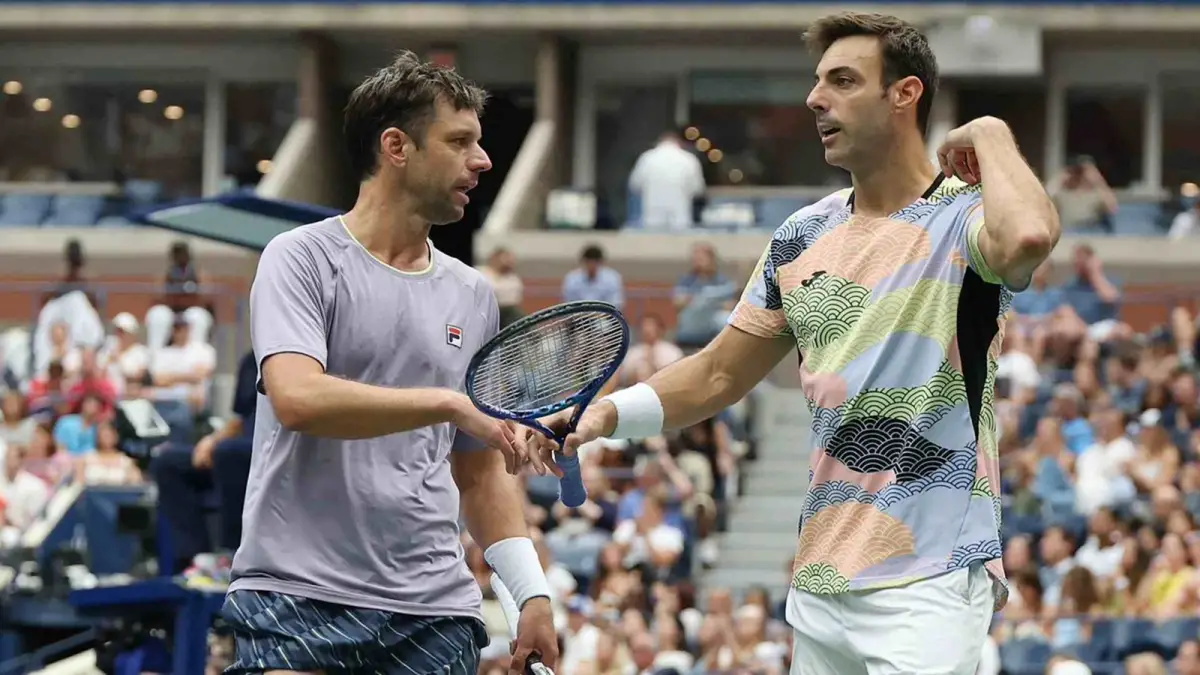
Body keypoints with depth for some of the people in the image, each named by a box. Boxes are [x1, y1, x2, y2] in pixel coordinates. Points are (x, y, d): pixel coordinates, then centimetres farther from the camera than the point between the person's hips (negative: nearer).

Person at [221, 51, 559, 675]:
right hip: (299, 595, -5)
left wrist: (531, 590, 11)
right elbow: (297, 398, -18)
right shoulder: (303, 259, -1)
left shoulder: (473, 296, 16)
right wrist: (449, 403, -20)